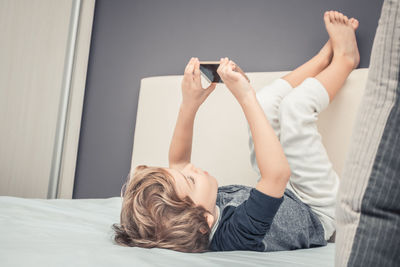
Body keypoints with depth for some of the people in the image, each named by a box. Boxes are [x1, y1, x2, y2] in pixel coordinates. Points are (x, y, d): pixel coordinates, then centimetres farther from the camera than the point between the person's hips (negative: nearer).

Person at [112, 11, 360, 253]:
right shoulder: (239, 230, -44)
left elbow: (177, 161, -7)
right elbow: (278, 172, -55)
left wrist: (189, 105, -21)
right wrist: (246, 99, -52)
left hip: (286, 194, 7)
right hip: (319, 212, -6)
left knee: (265, 102, 1)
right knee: (296, 104, -22)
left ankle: (329, 52, 22)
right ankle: (343, 58, 10)